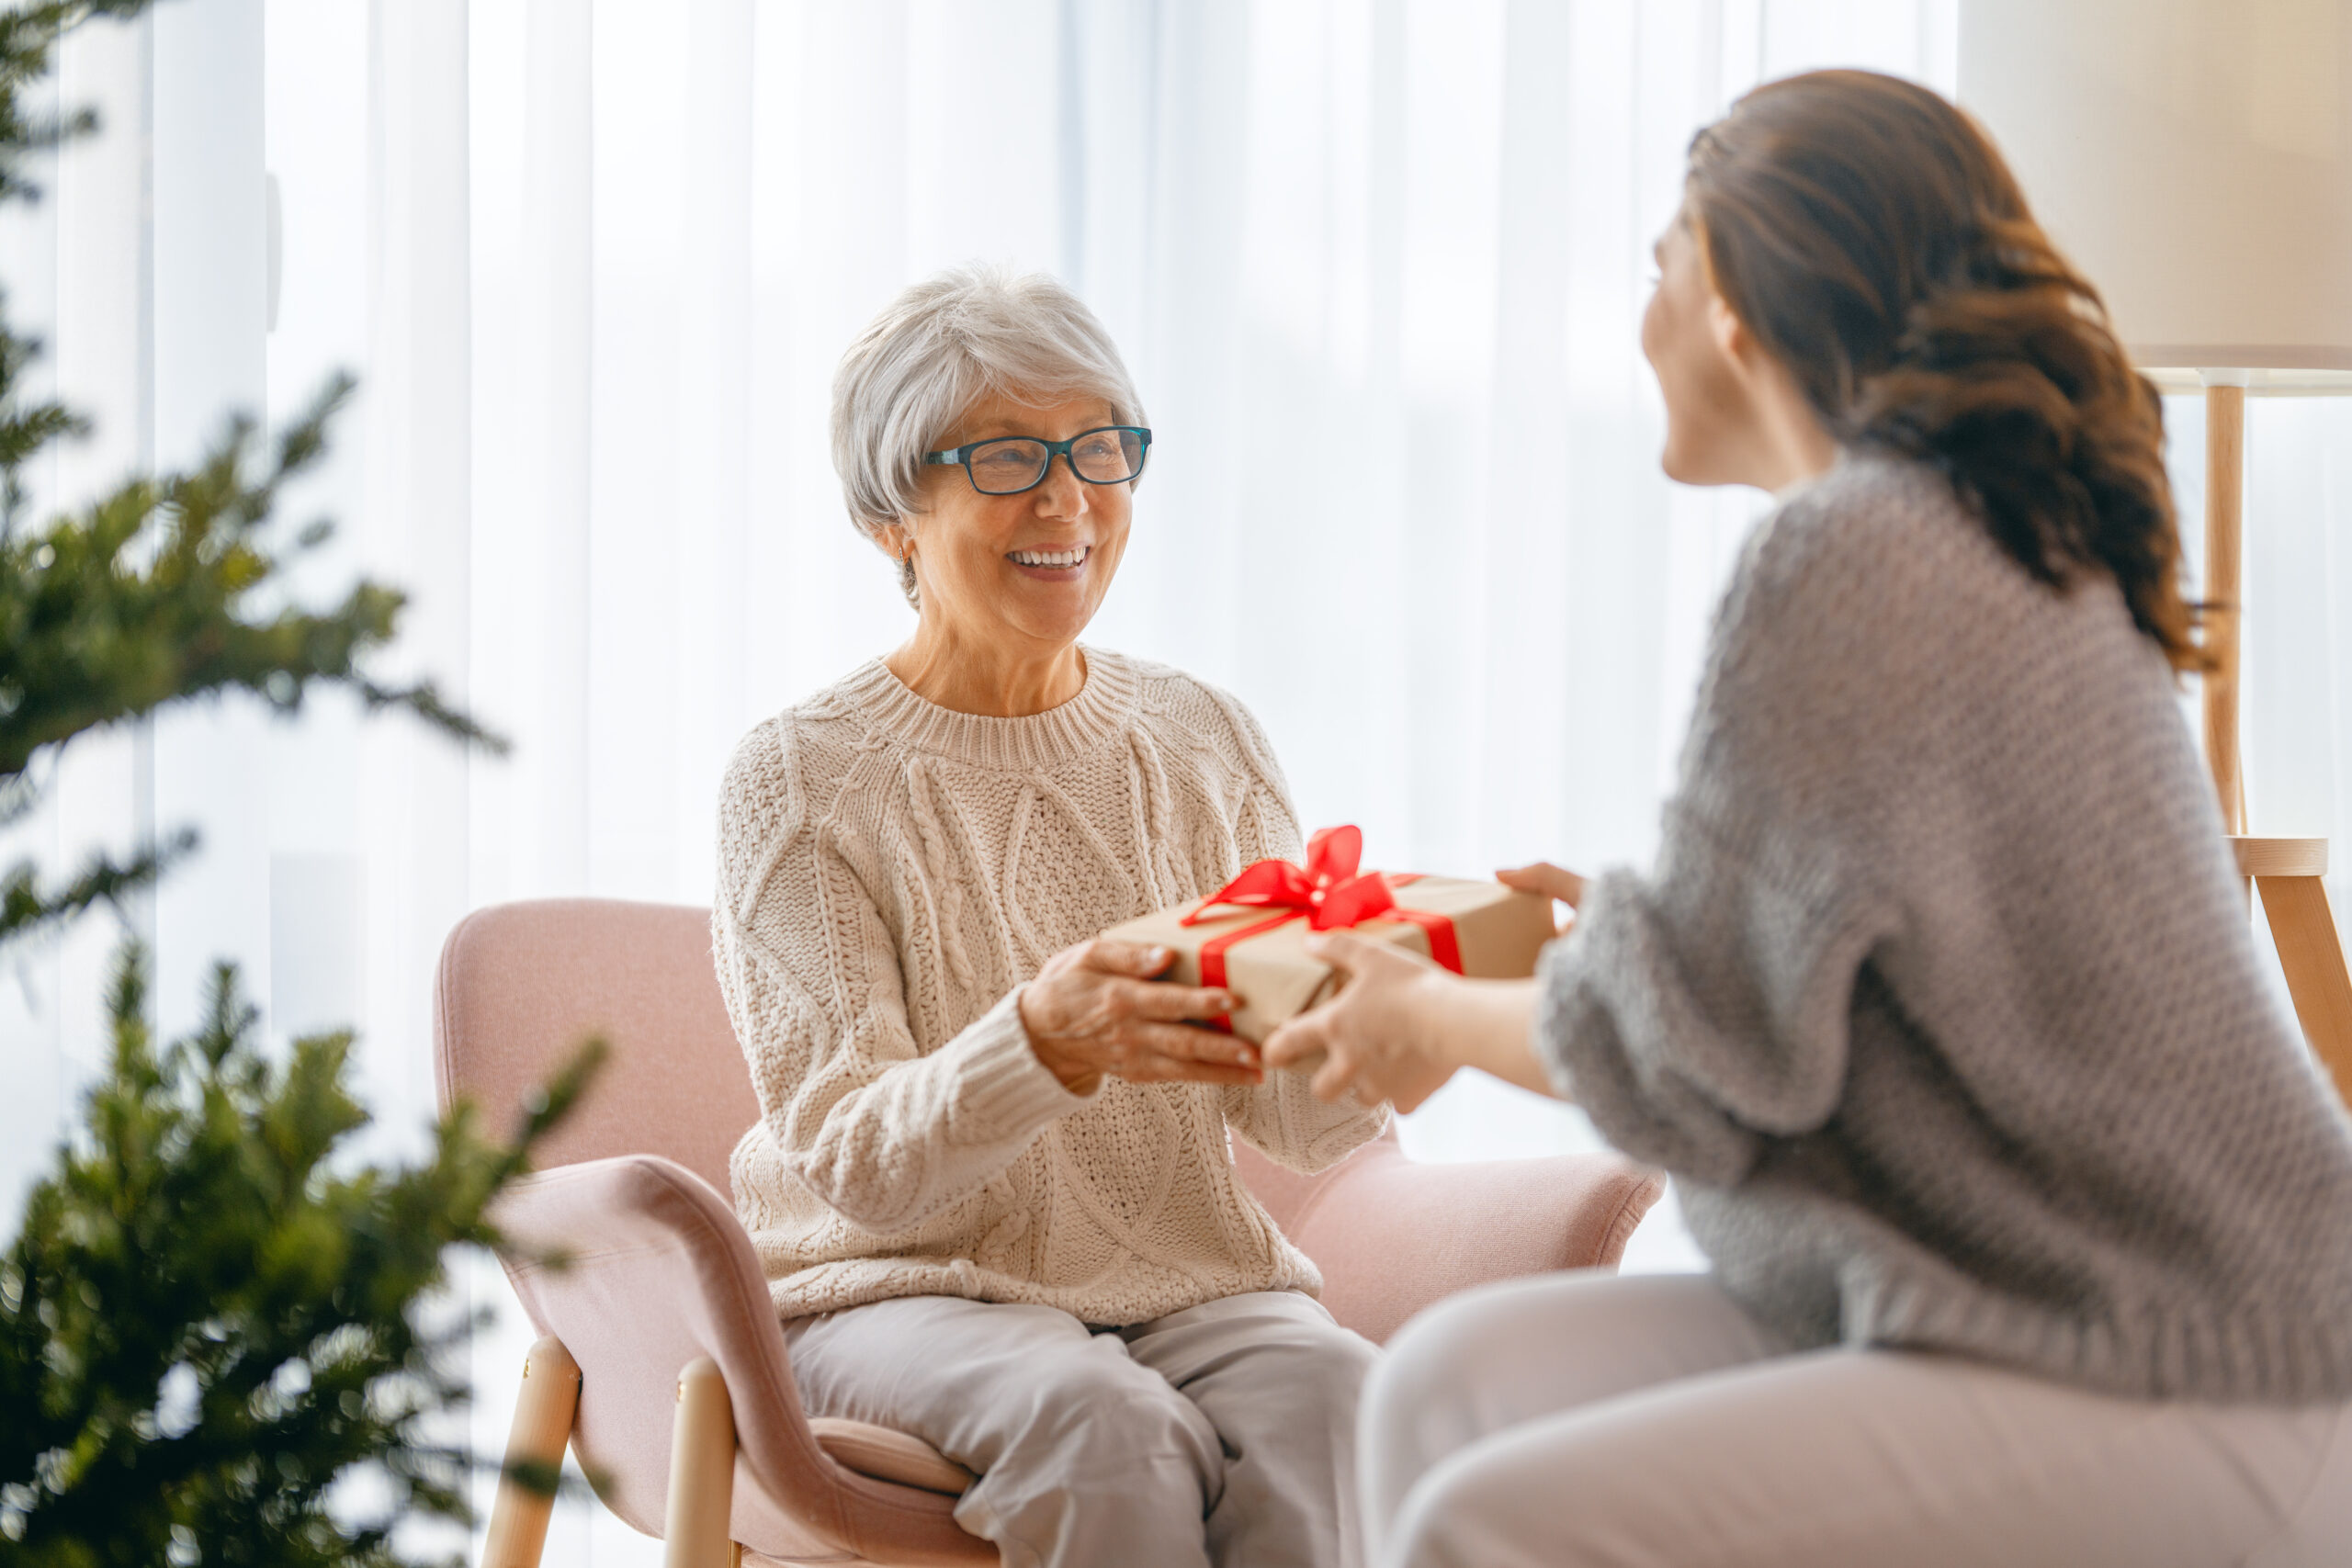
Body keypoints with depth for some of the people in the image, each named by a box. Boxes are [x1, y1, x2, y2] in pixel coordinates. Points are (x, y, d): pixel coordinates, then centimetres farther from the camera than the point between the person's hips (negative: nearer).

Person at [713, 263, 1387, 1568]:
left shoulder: (1203, 742, 10)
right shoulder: (801, 777, -3)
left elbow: (1306, 1128, 3)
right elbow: (855, 1164, -13)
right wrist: (1046, 1041, -33)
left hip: (1190, 1285, 3)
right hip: (895, 1292, -3)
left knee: (1333, 1399, -30)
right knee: (1106, 1426, -35)